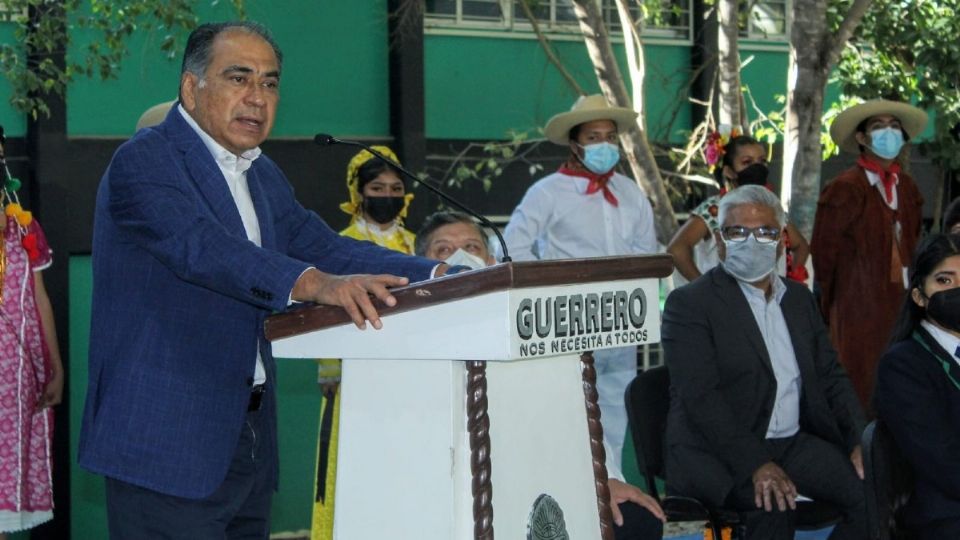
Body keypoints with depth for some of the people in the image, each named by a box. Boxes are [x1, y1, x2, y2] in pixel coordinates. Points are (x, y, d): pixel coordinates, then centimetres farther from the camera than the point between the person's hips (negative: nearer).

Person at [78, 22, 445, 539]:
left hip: (249, 436, 8)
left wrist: (442, 275, -6)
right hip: (166, 441, -8)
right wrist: (314, 282, -42)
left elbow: (324, 246, 8)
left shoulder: (263, 176, 16)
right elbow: (200, 245, -27)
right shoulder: (144, 161, -11)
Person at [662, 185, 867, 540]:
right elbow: (700, 396, -16)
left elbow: (830, 376, 16)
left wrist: (860, 441, -1)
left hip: (793, 442, 7)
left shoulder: (799, 298, 16)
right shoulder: (689, 303, -6)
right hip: (716, 452, -6)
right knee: (773, 503, -33)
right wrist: (756, 464, -26)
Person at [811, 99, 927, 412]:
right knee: (860, 386, -3)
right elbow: (823, 252, -5)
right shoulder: (845, 189, -9)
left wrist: (911, 287, 11)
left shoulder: (906, 187, 12)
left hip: (900, 300, 6)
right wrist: (831, 301, 2)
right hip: (859, 302, -6)